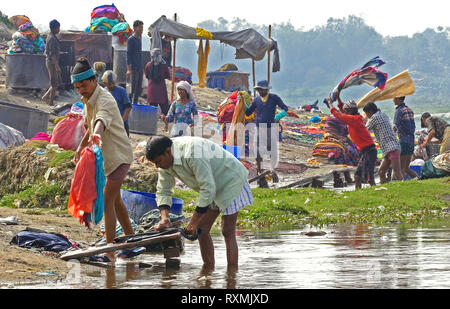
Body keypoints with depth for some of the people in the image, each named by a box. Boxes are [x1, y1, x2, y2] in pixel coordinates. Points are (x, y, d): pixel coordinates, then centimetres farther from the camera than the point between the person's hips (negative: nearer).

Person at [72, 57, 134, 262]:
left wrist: (97, 134, -70)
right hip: (107, 157, 10)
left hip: (119, 156, -10)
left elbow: (102, 119, -51)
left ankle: (110, 251, -16)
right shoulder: (88, 100, 4)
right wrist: (81, 146, 23)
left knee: (107, 201, -16)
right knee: (115, 200, 21)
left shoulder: (104, 100, -26)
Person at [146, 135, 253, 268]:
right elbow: (163, 191, 0)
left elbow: (208, 189, -33)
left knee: (228, 232, -13)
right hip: (215, 187, 9)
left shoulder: (192, 154, -35)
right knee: (202, 229, 2)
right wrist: (164, 217, -19)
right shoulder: (166, 160, -7)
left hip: (231, 181, -9)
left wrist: (194, 222, -29)